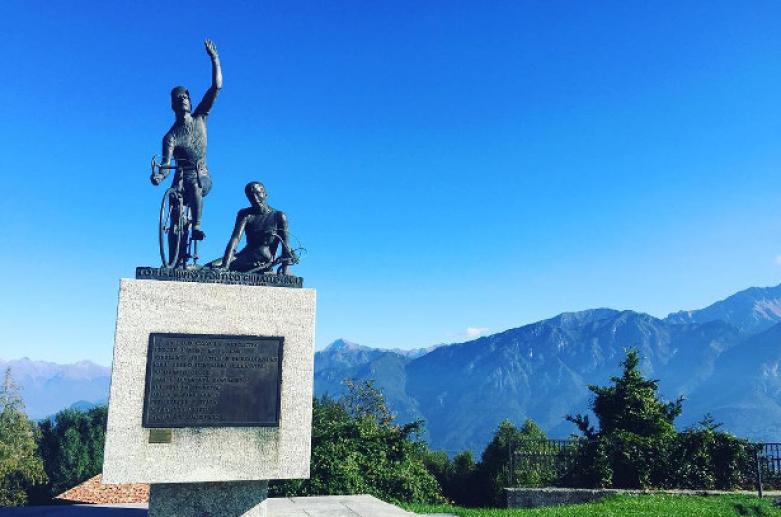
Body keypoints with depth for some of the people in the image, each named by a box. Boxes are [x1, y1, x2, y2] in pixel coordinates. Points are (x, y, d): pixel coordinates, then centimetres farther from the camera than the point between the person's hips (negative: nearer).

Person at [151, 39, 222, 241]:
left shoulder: (199, 118, -1)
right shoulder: (170, 136, -8)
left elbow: (217, 87, -6)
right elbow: (166, 163, -20)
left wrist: (214, 58, -14)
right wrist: (158, 175, -44)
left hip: (203, 179, 0)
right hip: (181, 180, 0)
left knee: (193, 183, -35)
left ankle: (197, 226, -33)